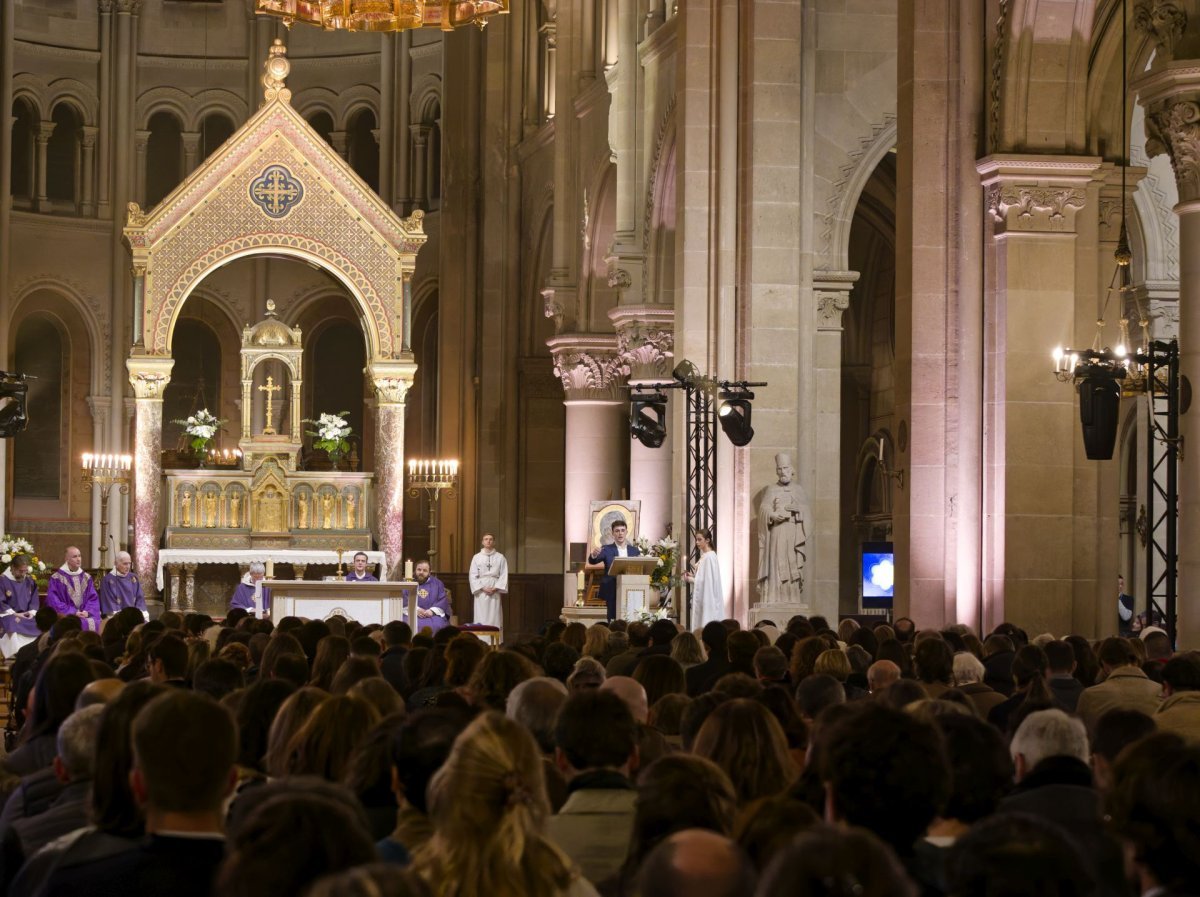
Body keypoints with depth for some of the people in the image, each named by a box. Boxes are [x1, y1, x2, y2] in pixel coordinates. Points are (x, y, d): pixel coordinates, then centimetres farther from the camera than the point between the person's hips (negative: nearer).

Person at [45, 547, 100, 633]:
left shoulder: (87, 578, 15)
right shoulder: (57, 578, 1)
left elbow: (93, 598, 13)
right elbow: (54, 601, -4)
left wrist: (88, 612, -7)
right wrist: (73, 612, -12)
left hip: (85, 615, 3)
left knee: (94, 623, -27)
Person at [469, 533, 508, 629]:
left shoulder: (500, 557, 6)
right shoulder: (476, 558, 6)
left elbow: (504, 575, 2)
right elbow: (473, 576, 3)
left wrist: (496, 588, -10)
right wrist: (483, 588, -9)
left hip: (495, 592, 0)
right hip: (481, 592, 0)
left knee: (494, 619, -3)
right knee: (481, 620, -4)